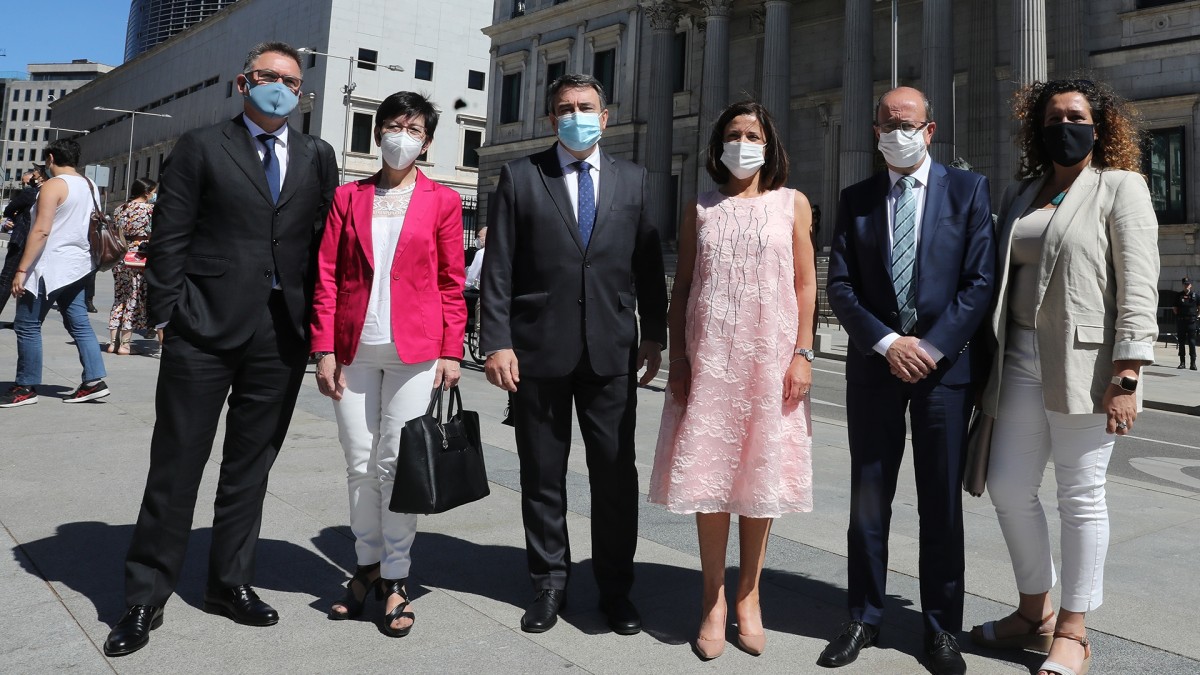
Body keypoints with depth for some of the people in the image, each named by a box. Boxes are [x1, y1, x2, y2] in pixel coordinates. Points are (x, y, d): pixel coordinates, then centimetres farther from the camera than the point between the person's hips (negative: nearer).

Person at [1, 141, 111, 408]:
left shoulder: (53, 186, -13)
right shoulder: (90, 186, 11)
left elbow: (41, 231, -20)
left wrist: (21, 269, -20)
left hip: (49, 267, -8)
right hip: (76, 267, 8)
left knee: (27, 325, 1)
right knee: (79, 323, 9)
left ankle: (26, 388, 7)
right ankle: (94, 380, 6)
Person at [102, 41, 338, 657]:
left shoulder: (317, 157, 12)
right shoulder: (201, 148, 4)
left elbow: (324, 243, 9)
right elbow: (169, 239, 0)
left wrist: (317, 325, 3)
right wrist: (168, 317, -5)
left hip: (282, 336, 3)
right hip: (206, 330, -2)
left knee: (250, 468, 12)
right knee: (176, 465, 3)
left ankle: (231, 583, 26)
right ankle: (146, 597, 17)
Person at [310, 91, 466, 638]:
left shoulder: (442, 201, 5)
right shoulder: (348, 197, 10)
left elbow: (453, 284, 2)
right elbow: (327, 277, 6)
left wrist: (451, 351, -5)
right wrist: (324, 349, -1)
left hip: (414, 350, -2)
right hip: (355, 349, 2)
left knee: (396, 464, 0)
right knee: (360, 464, 8)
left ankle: (396, 579, 13)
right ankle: (367, 565, 25)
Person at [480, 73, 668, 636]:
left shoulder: (632, 180, 11)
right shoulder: (519, 177, 5)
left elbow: (648, 266, 11)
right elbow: (498, 268, 0)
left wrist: (655, 335, 5)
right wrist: (497, 342, -7)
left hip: (612, 351, 1)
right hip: (538, 349, -1)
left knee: (616, 474, 5)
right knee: (543, 475, 9)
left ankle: (615, 589, 21)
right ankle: (549, 584, 25)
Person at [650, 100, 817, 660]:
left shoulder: (792, 204, 9)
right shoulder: (700, 210, 11)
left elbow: (806, 284, 5)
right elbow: (682, 286, 9)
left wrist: (802, 354, -5)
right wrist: (676, 356, 0)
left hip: (770, 358, 0)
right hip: (708, 357, 1)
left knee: (760, 473, 3)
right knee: (708, 472, 0)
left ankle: (749, 595, 16)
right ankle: (713, 599, 12)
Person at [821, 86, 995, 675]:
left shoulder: (967, 190, 4)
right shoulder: (856, 199, 9)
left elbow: (980, 280, -3)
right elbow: (840, 286, 3)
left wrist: (932, 348, -12)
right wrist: (887, 342, -10)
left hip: (945, 363, -1)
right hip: (874, 364, 2)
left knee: (942, 501, 6)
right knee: (868, 498, 7)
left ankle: (941, 628, 19)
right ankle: (863, 619, 19)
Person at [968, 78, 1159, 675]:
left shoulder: (1121, 187, -1)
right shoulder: (1021, 193, 16)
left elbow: (1139, 287, -9)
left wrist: (1126, 379, -16)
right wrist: (991, 361, 10)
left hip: (1084, 365, -5)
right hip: (1022, 360, 6)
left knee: (1081, 497, 3)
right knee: (1008, 487, 7)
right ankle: (1034, 613, 26)